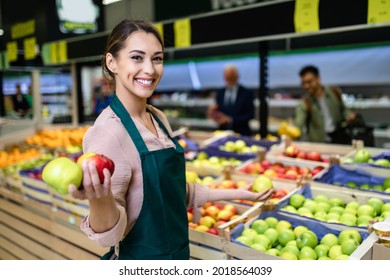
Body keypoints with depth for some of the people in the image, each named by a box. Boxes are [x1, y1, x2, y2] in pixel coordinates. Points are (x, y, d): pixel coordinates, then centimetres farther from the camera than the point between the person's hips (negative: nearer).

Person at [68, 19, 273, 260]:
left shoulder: (159, 118, -1)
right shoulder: (107, 132, -24)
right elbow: (110, 234, -22)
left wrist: (237, 193, 9)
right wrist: (98, 200, -41)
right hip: (140, 256, -7)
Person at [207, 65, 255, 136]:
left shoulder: (247, 93, -3)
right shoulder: (220, 93, 9)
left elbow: (250, 115, -7)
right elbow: (218, 112, 11)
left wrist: (230, 120, -16)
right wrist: (213, 112, -13)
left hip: (241, 134, -3)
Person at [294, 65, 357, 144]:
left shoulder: (334, 92, 3)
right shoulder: (304, 104, -7)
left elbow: (343, 110, 22)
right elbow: (298, 124, -22)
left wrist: (348, 115, -1)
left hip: (339, 136, 3)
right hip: (319, 141, -3)